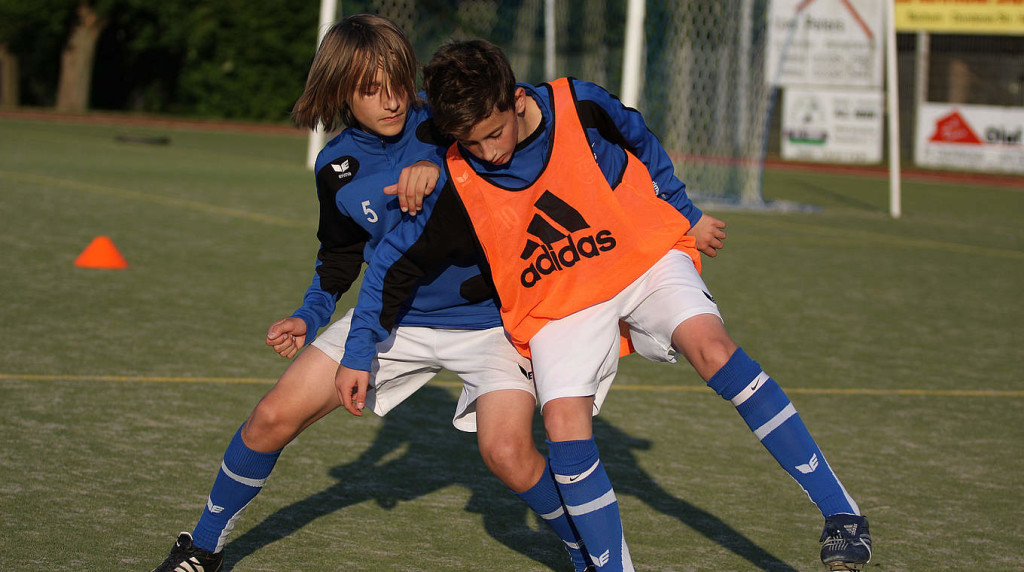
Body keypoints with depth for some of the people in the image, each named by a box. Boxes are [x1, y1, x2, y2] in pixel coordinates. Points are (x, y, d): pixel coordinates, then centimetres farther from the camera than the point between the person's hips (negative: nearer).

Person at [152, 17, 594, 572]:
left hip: (485, 316, -4)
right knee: (273, 417, -4)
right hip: (395, 314, 4)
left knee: (508, 452, -25)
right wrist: (309, 317, 0)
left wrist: (438, 168, -39)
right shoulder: (336, 167, -2)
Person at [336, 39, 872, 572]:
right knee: (564, 423, -23)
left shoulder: (580, 106, -17)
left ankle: (839, 512, -25)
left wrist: (687, 216, 15)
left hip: (645, 258, -1)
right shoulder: (458, 183, -16)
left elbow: (641, 143, 6)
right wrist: (358, 354, -4)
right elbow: (391, 262, -3)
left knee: (711, 347, -27)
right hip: (557, 305, 1)